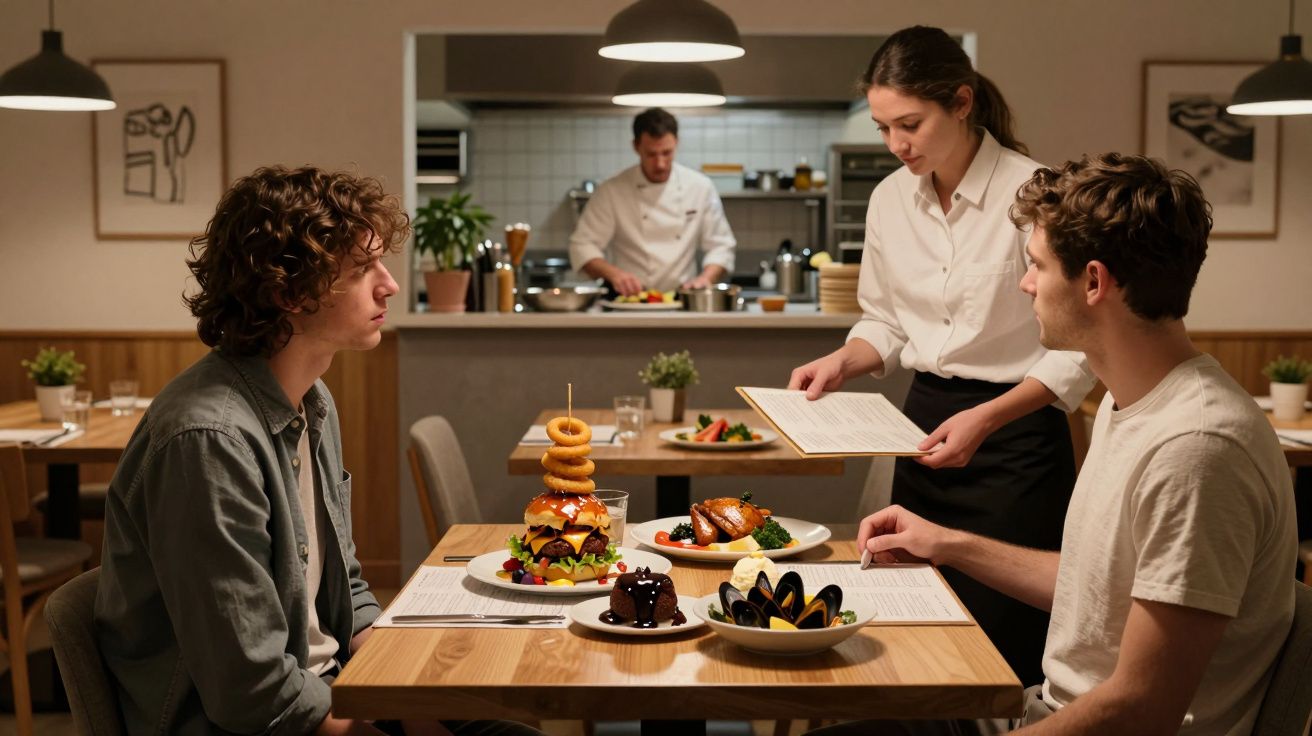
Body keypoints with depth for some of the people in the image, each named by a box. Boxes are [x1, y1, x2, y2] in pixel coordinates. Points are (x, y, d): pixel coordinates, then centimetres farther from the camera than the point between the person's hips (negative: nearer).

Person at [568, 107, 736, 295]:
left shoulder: (701, 187, 4)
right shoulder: (612, 191, -1)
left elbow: (720, 246, 8)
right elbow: (582, 246, -1)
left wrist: (706, 278, -12)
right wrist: (613, 273, -19)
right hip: (630, 304, -1)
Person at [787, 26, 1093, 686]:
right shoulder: (890, 199, 4)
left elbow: (1076, 350, -12)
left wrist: (985, 421, -22)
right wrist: (841, 363, -2)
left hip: (1016, 434, -5)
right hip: (925, 422, 6)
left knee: (1003, 636, -1)